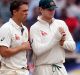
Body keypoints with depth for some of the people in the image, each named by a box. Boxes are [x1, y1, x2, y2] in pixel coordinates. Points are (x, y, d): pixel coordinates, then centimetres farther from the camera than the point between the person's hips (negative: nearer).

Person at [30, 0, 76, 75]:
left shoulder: (61, 24, 8)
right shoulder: (35, 28, -7)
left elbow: (72, 46, 8)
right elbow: (37, 50, -20)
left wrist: (63, 43, -13)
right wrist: (56, 37, -20)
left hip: (60, 68, 5)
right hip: (43, 69, -4)